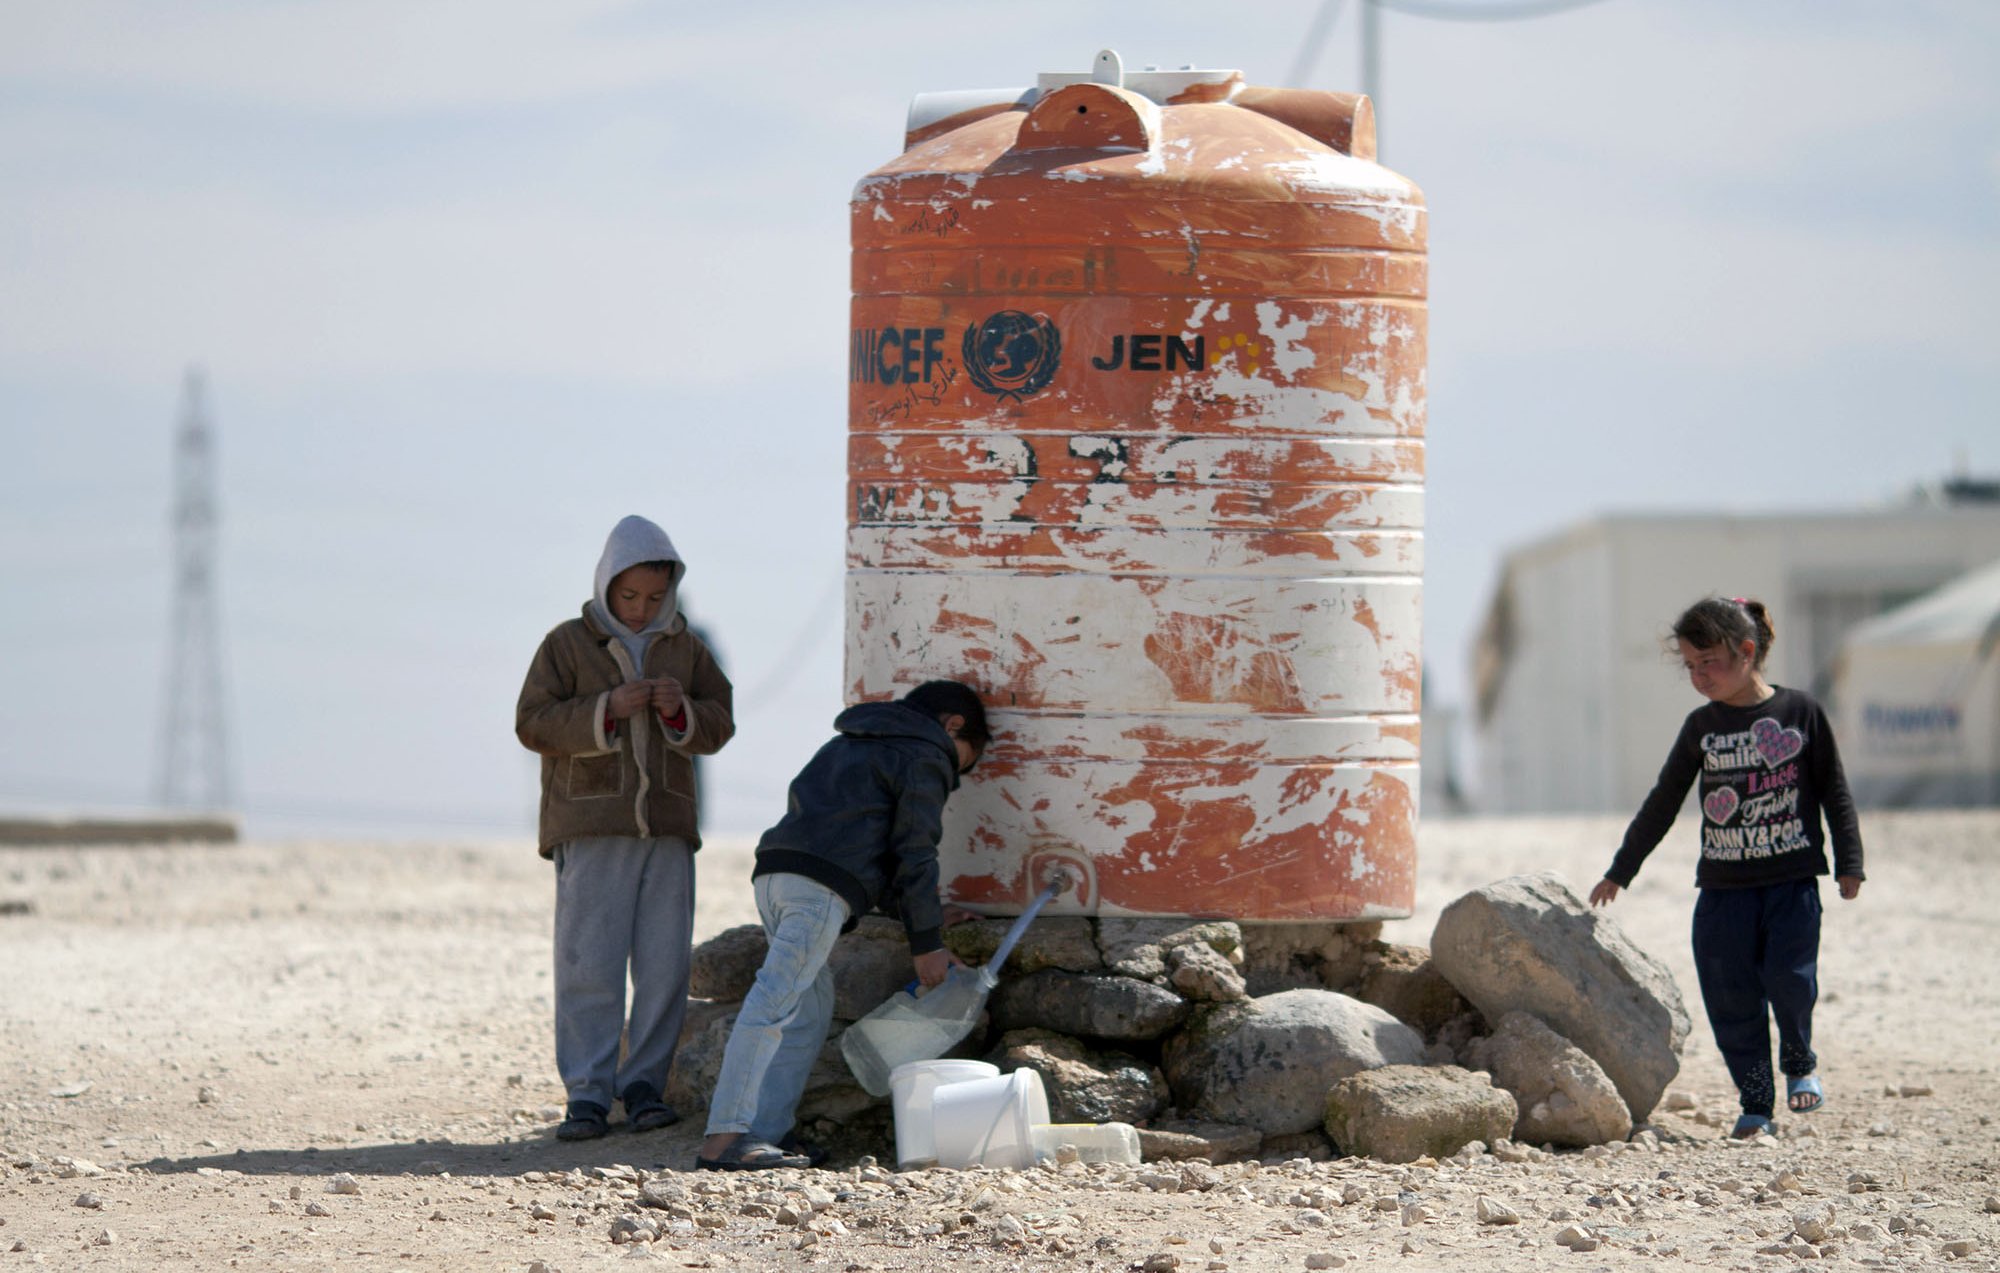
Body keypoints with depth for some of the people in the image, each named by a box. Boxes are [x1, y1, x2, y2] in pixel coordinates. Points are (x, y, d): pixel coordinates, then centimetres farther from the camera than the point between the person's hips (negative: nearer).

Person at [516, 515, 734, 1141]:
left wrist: (681, 710, -9)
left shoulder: (686, 648, 14)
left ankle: (644, 1084, 8)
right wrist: (606, 709, -17)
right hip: (591, 830, -3)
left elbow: (719, 726, 13)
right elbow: (532, 723, -4)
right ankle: (588, 1095, -6)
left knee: (664, 966, 0)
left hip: (667, 831, 3)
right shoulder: (568, 644, 3)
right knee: (589, 965, -8)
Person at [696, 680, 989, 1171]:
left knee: (813, 1002, 16)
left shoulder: (850, 745, 35)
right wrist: (926, 943, 8)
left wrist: (922, 911, 39)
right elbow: (913, 853, 2)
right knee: (777, 998, -16)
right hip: (822, 886, -9)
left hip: (774, 872, 9)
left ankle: (769, 1131, 6)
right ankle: (725, 1139, -25)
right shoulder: (925, 758, 8)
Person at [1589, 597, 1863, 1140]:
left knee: (1789, 977, -15)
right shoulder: (1702, 727, 7)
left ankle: (1799, 1061, 14)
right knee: (1730, 996, -3)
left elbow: (1835, 792, 5)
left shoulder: (1800, 712, -1)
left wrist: (1849, 863, 0)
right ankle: (1755, 1102, 7)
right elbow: (1662, 805, 14)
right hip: (1723, 886, 3)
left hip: (1792, 881, -3)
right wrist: (1620, 871, 16)